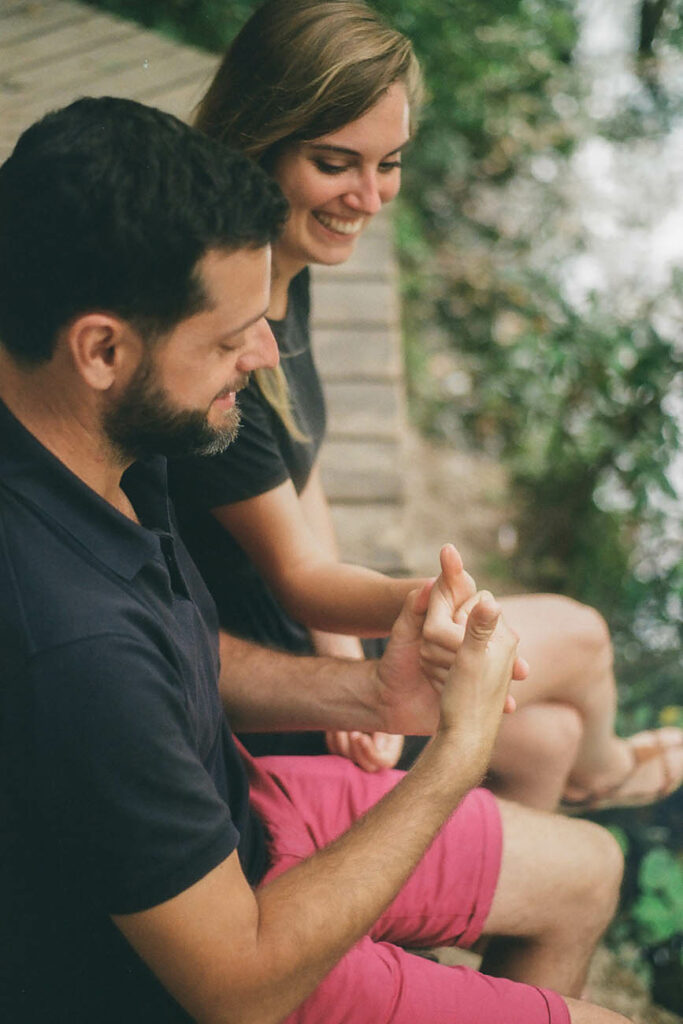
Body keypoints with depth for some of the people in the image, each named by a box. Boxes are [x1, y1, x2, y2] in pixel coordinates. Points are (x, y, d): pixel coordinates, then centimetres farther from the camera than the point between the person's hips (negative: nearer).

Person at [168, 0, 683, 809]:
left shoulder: (285, 274, -1)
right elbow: (298, 577, -23)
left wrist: (343, 656, -6)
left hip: (303, 648, 7)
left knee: (544, 736, 9)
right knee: (577, 636, 7)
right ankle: (598, 771, 43)